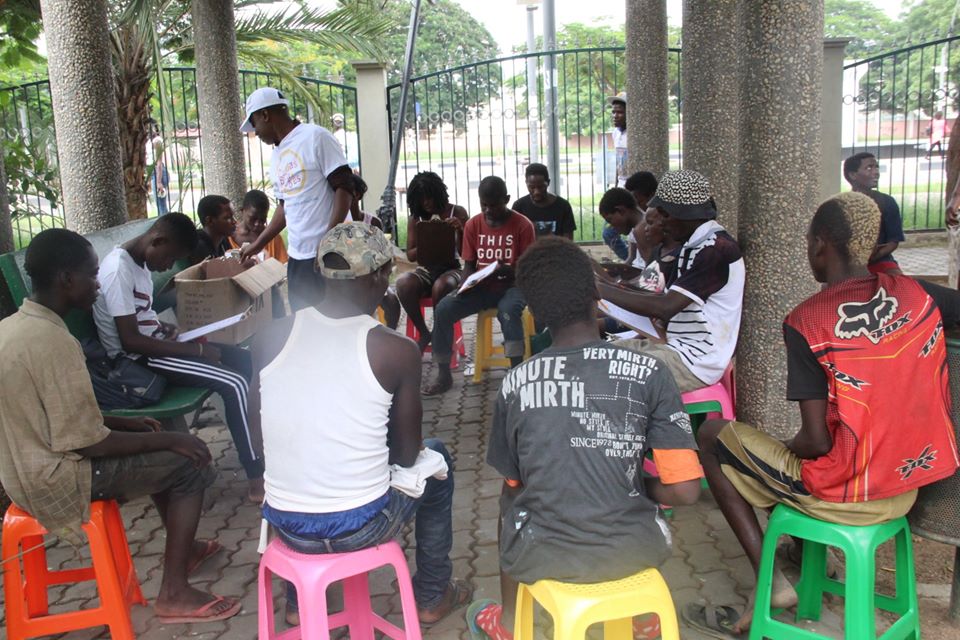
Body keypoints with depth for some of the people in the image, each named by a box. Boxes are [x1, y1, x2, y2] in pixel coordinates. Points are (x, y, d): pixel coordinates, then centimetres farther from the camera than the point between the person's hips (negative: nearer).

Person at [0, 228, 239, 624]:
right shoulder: (54, 341, -27)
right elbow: (89, 443, -24)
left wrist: (125, 422, 11)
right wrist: (170, 439, -13)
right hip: (56, 480, -10)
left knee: (162, 449, 22)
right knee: (189, 464, -4)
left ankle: (181, 548, 35)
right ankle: (174, 593, 2)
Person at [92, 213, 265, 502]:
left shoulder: (140, 262, 7)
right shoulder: (118, 270, -22)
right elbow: (131, 340, -26)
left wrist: (169, 329, 1)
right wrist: (196, 350, -22)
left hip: (152, 343, 10)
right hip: (135, 359, -10)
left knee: (242, 358, 4)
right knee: (234, 383, -20)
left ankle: (254, 434, 11)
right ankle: (256, 480, -15)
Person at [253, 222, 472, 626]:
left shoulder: (271, 337, -5)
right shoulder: (398, 351, -14)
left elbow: (270, 434, 10)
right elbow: (406, 455, -3)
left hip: (286, 525, 3)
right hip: (362, 526, -3)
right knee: (435, 458, 25)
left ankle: (298, 600, 41)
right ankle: (432, 596, 36)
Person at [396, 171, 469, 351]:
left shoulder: (457, 212, 0)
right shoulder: (415, 218, 7)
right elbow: (410, 255, 6)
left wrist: (460, 230, -21)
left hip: (451, 268, -3)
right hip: (426, 270, 3)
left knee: (441, 286, -38)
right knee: (403, 283, -31)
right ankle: (424, 333, -11)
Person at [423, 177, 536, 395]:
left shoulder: (523, 225, -6)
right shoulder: (473, 225, 5)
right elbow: (469, 264, 7)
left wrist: (507, 271, -28)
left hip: (511, 286, -4)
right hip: (480, 287, 4)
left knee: (508, 311, -39)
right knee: (443, 308, -21)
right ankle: (444, 375, -11)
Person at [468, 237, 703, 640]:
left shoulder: (516, 383, -10)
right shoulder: (648, 372, -13)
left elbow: (514, 484, 2)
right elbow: (685, 490, -13)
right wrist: (640, 487, 7)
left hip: (546, 557, 0)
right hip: (632, 553, 0)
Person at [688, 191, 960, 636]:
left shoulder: (806, 322, -20)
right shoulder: (916, 294, -5)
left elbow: (817, 442, -20)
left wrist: (789, 447, 1)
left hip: (844, 496, -6)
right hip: (909, 488, 6)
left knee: (711, 436, 10)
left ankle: (772, 583, 7)